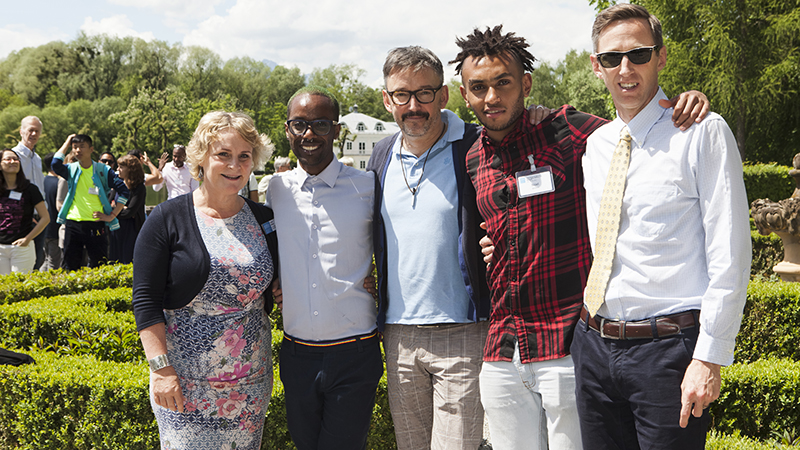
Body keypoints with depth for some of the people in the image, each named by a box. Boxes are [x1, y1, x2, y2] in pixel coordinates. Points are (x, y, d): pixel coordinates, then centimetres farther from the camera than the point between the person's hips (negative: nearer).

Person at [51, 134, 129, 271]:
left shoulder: (103, 170, 2)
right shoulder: (71, 169, 7)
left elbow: (123, 190, -1)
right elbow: (56, 165, -16)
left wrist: (111, 215, -7)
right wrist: (67, 142, -5)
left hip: (96, 224, -2)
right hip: (73, 223, 2)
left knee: (99, 265, 0)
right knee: (71, 265, 7)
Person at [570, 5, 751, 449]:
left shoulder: (703, 133, -6)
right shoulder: (595, 144, 12)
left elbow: (729, 256, -10)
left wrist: (709, 358, -15)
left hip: (667, 346, -5)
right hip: (594, 345, 6)